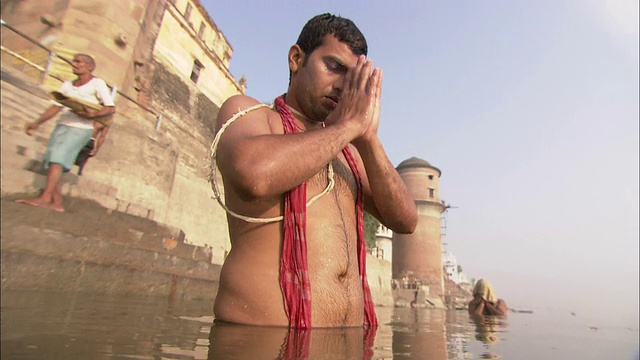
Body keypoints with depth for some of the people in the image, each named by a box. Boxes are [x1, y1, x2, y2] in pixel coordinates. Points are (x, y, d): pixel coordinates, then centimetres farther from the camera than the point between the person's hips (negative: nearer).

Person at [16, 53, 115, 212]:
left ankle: (45, 198, -19)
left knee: (57, 159, -18)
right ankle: (57, 203, -1)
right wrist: (37, 123, 10)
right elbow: (56, 107, 17)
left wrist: (93, 114, -22)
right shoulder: (67, 85, 19)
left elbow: (111, 108, -7)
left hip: (81, 128, -6)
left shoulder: (97, 83, 0)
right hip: (62, 125, 7)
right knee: (53, 162, -1)